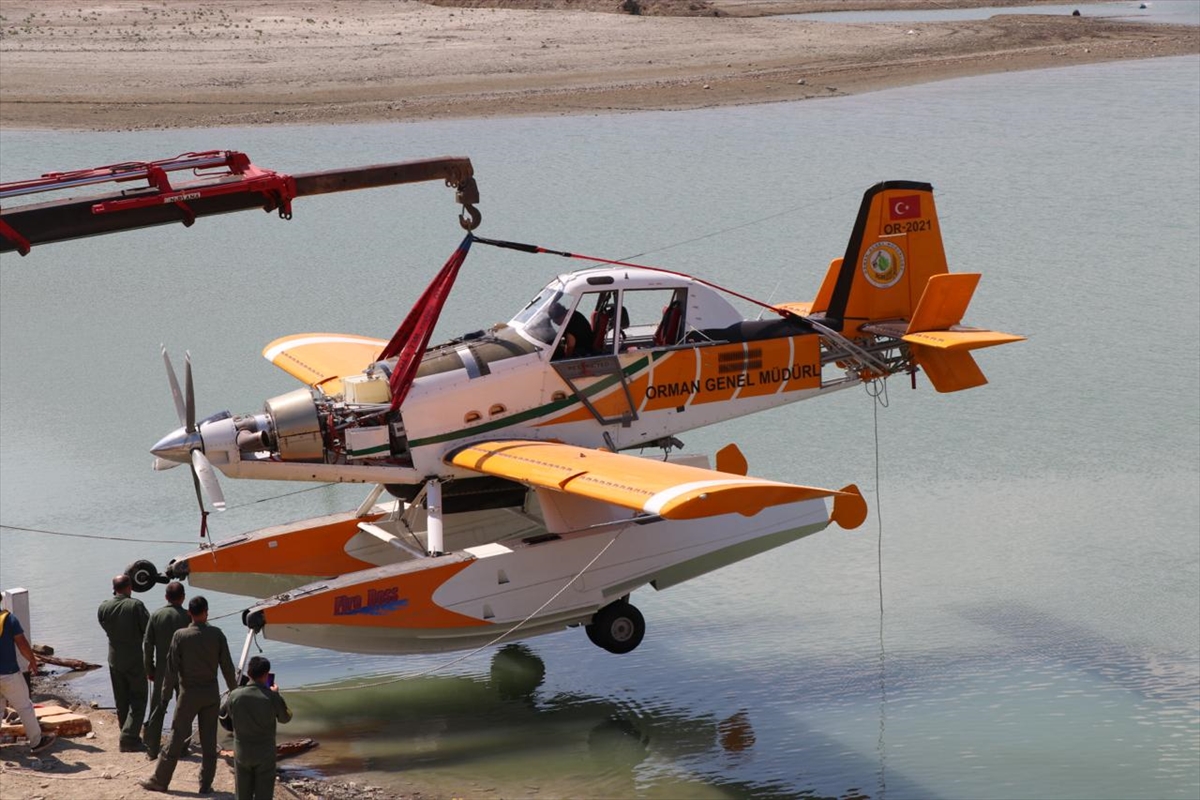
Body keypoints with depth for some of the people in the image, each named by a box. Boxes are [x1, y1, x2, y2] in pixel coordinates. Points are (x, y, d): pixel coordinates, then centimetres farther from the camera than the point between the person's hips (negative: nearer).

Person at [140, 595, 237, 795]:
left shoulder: (180, 636, -11)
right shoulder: (217, 634, -6)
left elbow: (172, 667, -9)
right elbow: (227, 666, -2)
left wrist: (166, 693, 1)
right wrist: (233, 689, 10)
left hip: (189, 693, -2)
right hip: (211, 692, 2)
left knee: (177, 737, 5)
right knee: (209, 740, 8)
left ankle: (160, 780, 10)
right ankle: (206, 784, 10)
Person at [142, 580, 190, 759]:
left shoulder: (156, 616, -3)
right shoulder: (188, 617, -9)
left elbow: (147, 645, -1)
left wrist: (149, 669, 8)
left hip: (162, 670, 2)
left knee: (157, 710, 8)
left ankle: (152, 749, 8)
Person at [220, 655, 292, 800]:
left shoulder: (235, 695, -12)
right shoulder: (272, 697, -18)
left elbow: (222, 713, 8)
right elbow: (285, 717, 2)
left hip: (242, 753, 2)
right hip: (265, 754, -2)